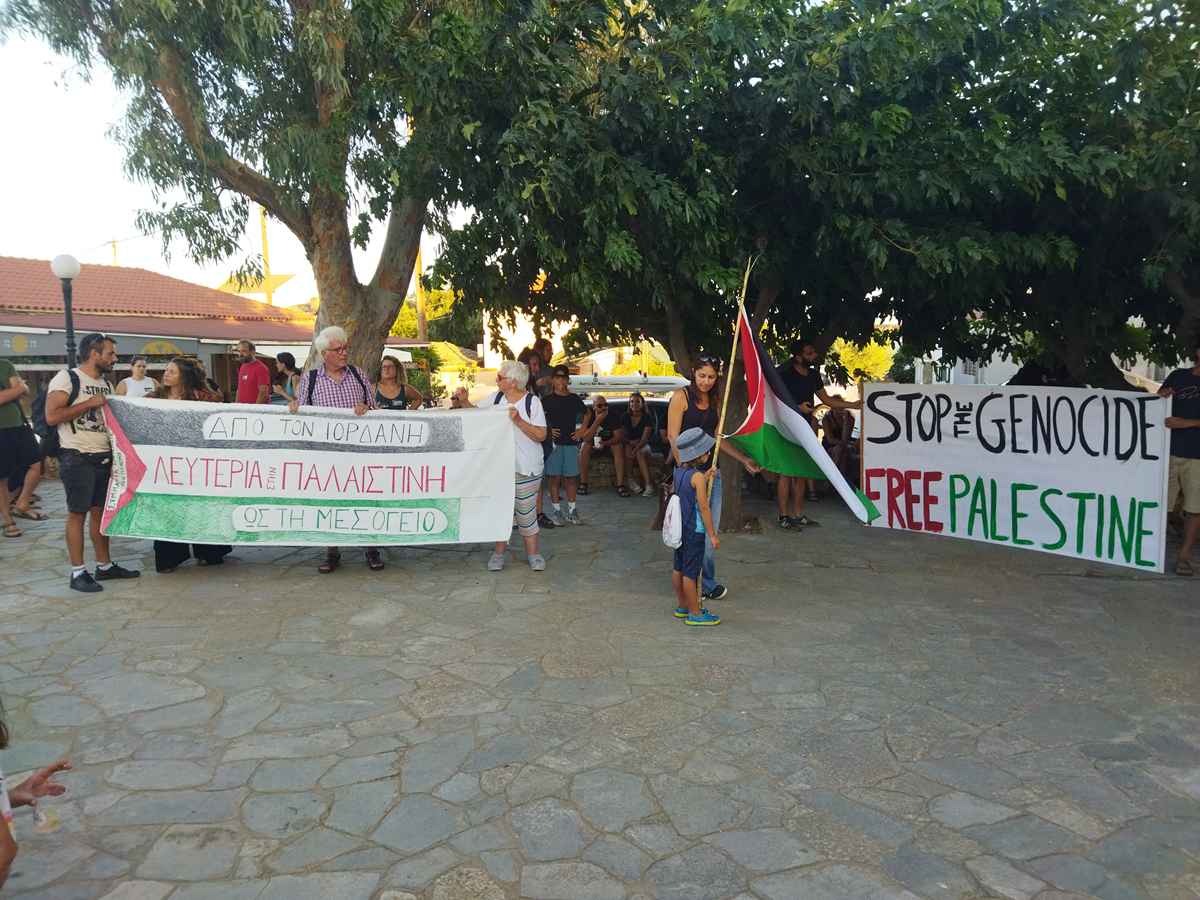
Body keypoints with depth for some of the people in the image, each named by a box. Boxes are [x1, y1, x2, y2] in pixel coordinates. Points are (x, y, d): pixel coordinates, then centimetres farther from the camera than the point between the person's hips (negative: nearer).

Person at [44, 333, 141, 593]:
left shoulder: (106, 385, 15)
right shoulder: (67, 378, -8)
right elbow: (52, 416, -17)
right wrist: (90, 404, -16)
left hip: (105, 457, 7)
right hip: (77, 458, -7)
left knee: (101, 511, 11)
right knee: (77, 513, -1)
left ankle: (104, 566, 19)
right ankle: (78, 572, 5)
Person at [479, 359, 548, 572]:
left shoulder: (532, 402, -8)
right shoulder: (495, 398, 3)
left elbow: (541, 435, -12)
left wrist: (519, 420, -22)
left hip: (526, 468, -3)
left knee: (526, 512, 4)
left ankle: (533, 553, 18)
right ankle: (499, 552, 22)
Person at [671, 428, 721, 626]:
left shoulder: (679, 472, 5)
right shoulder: (697, 477, -19)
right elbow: (704, 507, -19)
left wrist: (706, 478, 13)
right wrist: (713, 534, -14)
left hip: (679, 528, 8)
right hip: (694, 530, -8)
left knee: (678, 568, 16)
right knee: (691, 572, -1)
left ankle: (682, 606, 31)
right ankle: (695, 613, 9)